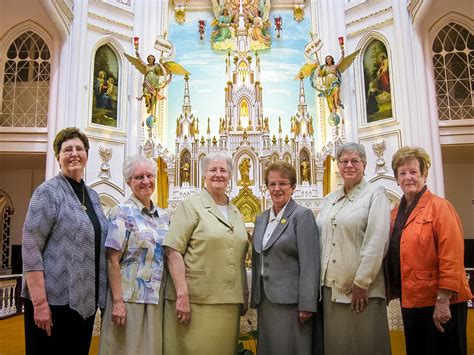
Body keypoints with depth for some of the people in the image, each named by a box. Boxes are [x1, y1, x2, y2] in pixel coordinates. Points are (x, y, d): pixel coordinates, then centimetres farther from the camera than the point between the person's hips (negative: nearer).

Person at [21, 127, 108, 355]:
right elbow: (30, 250, -13)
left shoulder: (92, 195, 11)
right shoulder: (48, 192, -7)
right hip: (54, 299, -6)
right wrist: (40, 303, -18)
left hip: (85, 300, 6)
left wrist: (100, 296, 12)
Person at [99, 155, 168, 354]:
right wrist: (118, 301, -17)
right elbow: (112, 260, -12)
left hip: (157, 298, 6)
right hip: (130, 298, -5)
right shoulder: (122, 213, -7)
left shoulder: (164, 216, 10)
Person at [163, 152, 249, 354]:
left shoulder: (236, 214, 14)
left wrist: (244, 296, 13)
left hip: (229, 302, 5)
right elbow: (173, 252, -12)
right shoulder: (191, 206, -3)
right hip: (196, 301, -5)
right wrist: (182, 295, -18)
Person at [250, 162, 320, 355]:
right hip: (265, 300, 6)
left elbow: (309, 265, -13)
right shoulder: (261, 219, 13)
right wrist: (255, 299, 14)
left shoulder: (302, 215, -7)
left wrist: (306, 306, -17)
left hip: (290, 301, -6)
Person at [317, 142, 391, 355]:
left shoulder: (375, 194, -3)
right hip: (330, 287, 5)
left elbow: (377, 242, -12)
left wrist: (361, 283, -14)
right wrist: (321, 277, 5)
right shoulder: (329, 199, 14)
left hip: (361, 289, -5)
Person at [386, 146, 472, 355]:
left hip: (439, 303, -6)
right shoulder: (396, 213, 9)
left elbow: (452, 258, -16)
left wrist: (443, 301, -19)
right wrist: (392, 292, 11)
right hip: (410, 301, 7)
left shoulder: (439, 207, -11)